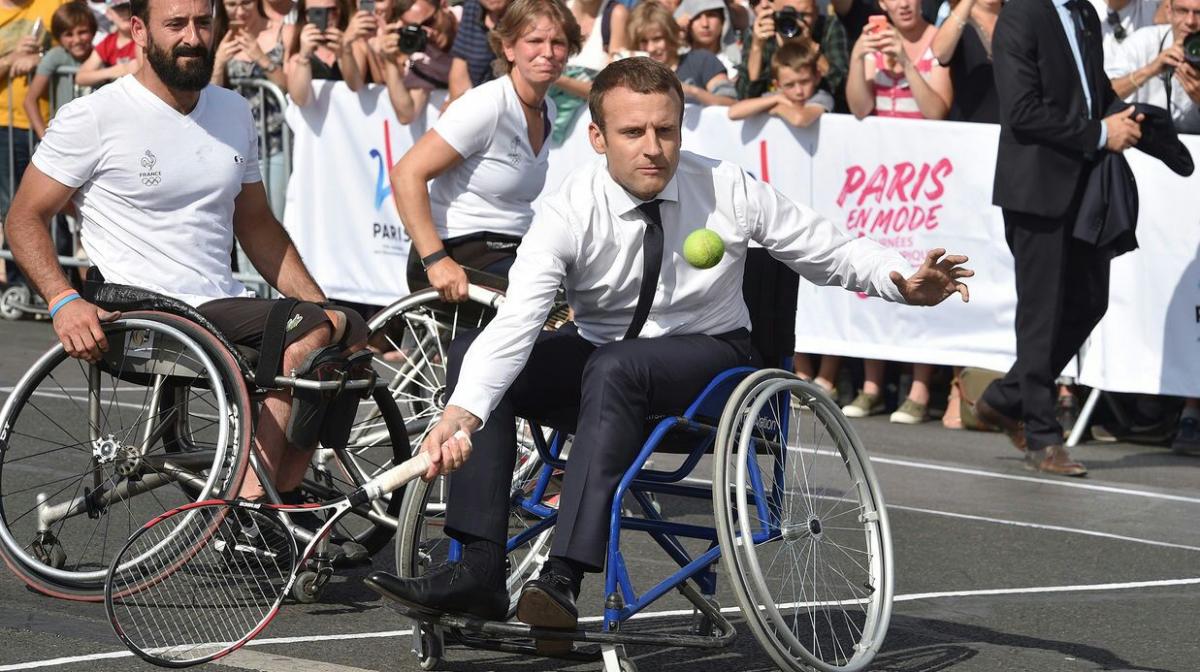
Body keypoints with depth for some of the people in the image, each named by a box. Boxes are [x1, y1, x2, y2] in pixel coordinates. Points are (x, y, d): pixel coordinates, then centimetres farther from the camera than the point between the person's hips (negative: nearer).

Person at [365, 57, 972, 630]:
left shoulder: (728, 191, -13)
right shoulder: (571, 212, -17)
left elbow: (831, 252, -2)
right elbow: (514, 322, -29)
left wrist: (905, 283, -22)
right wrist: (460, 414, -45)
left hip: (711, 356, -2)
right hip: (599, 355, 2)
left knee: (615, 368, -36)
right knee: (472, 353, -22)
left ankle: (563, 579, -43)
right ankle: (479, 570, -27)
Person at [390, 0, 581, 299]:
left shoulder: (547, 111, 10)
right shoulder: (486, 106, -15)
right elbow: (406, 174, -20)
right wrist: (436, 261, -27)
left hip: (506, 256, 9)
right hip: (458, 257, -9)